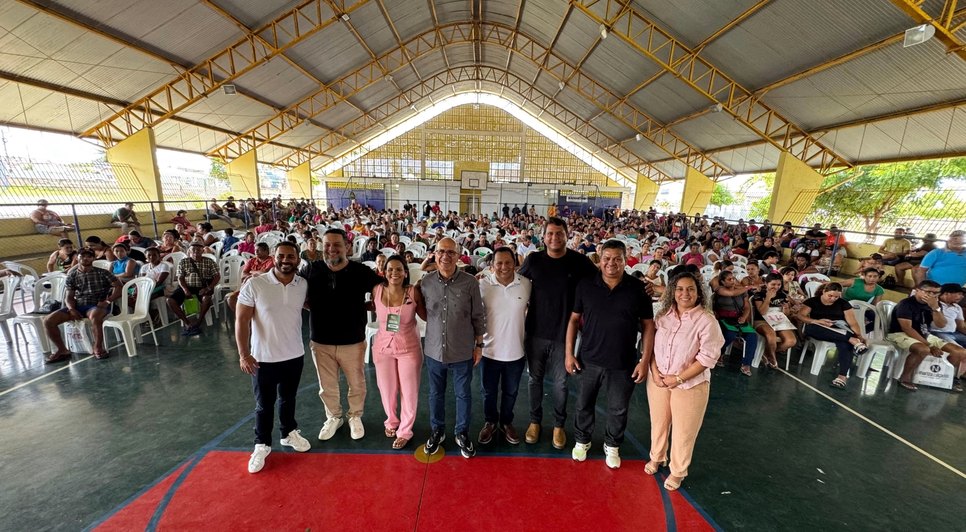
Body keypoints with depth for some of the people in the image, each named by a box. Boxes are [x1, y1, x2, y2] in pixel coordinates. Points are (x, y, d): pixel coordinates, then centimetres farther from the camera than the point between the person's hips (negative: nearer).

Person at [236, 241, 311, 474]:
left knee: (288, 399, 22)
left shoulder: (304, 285, -5)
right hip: (263, 358, -3)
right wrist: (243, 354, -16)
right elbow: (241, 320, -13)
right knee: (264, 404, 14)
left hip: (294, 355, 3)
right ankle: (262, 444, 34)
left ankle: (289, 433, 43)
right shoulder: (254, 285, -16)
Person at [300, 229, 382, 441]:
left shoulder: (361, 271, -13)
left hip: (353, 342, -1)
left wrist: (363, 307, -12)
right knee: (327, 387, 20)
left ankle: (355, 416, 43)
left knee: (356, 384, 17)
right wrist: (315, 308, -3)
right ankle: (334, 417, 45)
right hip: (320, 342, 2)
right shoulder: (311, 270, -8)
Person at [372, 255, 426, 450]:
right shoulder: (377, 290, -10)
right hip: (383, 346, 3)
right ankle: (391, 421, 48)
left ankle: (405, 430, 35)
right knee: (387, 389, 19)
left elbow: (426, 316, -9)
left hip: (409, 347, -2)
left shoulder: (414, 292, -19)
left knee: (408, 391, 11)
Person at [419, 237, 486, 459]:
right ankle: (437, 431, 44)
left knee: (463, 394, 15)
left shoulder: (470, 283, -12)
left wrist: (479, 345, 0)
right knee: (435, 394, 20)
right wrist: (435, 325, 1)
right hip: (434, 350, 2)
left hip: (462, 352, -2)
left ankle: (462, 433, 39)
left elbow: (478, 317, -4)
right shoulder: (425, 282, -5)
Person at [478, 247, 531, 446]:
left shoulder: (526, 284, -10)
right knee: (489, 392, 19)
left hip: (516, 351, 1)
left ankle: (506, 423, 45)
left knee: (510, 392, 21)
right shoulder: (483, 284, -14)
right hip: (489, 350, -1)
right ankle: (490, 422, 43)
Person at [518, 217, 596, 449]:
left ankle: (559, 425, 36)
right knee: (535, 378, 16)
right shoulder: (533, 260, -5)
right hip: (536, 332, 2)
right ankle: (535, 421, 37)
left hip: (563, 334, -1)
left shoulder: (580, 261, -9)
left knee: (560, 383, 13)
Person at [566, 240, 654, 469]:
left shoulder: (638, 288, -8)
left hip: (623, 364, 0)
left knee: (618, 410, 18)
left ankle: (612, 446, 43)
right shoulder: (585, 285, -7)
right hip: (588, 360, 1)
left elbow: (648, 325, -2)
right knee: (584, 404, 18)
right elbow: (574, 319, 0)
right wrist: (569, 353, -2)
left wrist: (645, 360, -5)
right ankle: (582, 441, 43)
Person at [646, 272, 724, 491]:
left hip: (690, 385, -4)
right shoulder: (664, 315, -3)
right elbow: (652, 344, 3)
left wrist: (678, 378, -17)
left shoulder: (706, 320, -16)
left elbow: (708, 357, -17)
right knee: (658, 422, 21)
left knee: (683, 431, 13)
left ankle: (678, 471, 35)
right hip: (658, 380, 4)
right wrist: (655, 371, -9)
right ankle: (656, 457, 45)